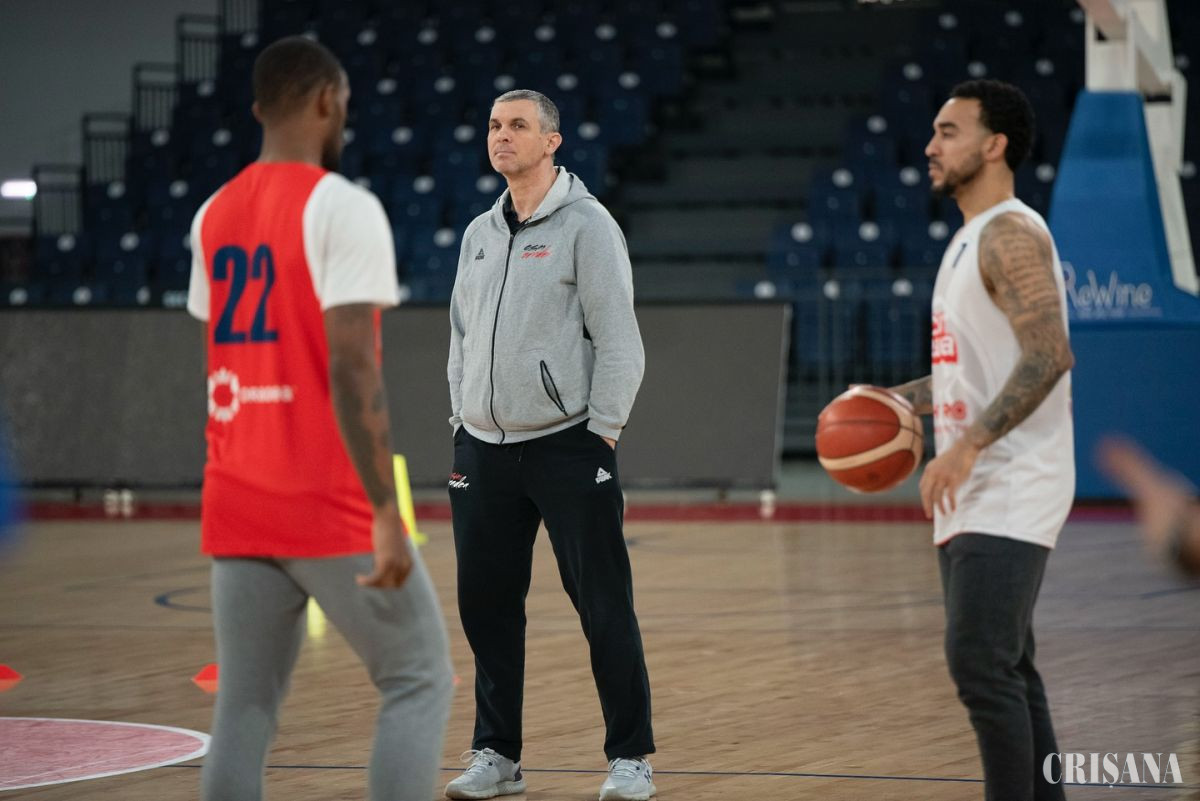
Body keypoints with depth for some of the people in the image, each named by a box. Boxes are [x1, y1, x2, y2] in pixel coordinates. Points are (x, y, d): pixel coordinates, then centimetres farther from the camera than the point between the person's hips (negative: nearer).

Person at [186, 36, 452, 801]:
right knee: (421, 680, 6)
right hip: (329, 507, -7)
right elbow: (351, 371, -19)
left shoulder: (214, 216, 12)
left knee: (245, 708, 6)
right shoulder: (344, 207, -11)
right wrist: (385, 514, -19)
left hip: (237, 507, 7)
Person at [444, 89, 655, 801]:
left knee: (604, 607, -5)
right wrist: (463, 419, 13)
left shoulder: (586, 225, -6)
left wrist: (601, 432, -12)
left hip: (567, 447, -6)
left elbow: (619, 341, -9)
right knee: (487, 607, 7)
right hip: (484, 450, 6)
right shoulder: (480, 234, 14)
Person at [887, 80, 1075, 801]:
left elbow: (1049, 355, -24)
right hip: (973, 497, 10)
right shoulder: (971, 240, 18)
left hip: (1011, 493, -10)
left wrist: (967, 445, -29)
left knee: (981, 663, -16)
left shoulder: (1011, 234, -13)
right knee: (1006, 671, 11)